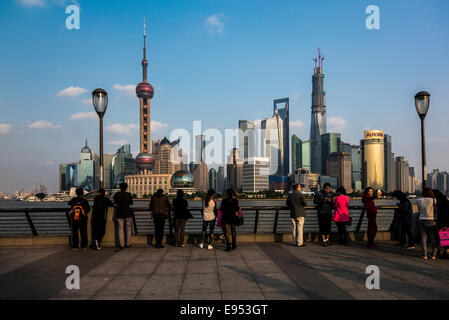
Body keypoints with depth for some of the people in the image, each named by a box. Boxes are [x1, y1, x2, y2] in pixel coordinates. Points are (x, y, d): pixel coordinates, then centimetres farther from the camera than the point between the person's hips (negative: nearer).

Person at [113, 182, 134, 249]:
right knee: (128, 228, 13)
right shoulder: (129, 194, -8)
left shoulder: (117, 194, -5)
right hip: (128, 213, 0)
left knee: (121, 229, 6)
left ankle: (122, 245, 3)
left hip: (119, 213, 0)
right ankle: (128, 244, 15)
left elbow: (115, 203, 10)